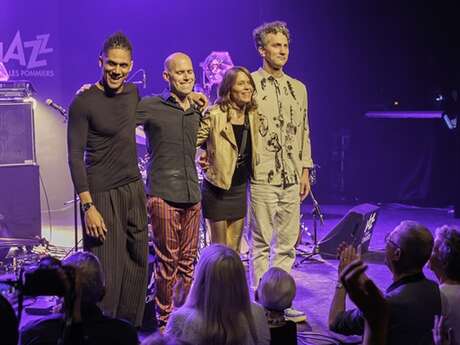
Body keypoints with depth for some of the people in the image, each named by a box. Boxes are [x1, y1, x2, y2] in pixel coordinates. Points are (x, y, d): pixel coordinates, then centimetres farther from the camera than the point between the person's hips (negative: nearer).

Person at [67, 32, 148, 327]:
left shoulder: (132, 92, 7)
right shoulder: (84, 102, -12)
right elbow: (75, 157, -13)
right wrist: (88, 206, -19)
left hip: (134, 190, 7)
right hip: (102, 195, -6)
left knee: (137, 266, 11)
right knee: (106, 274, -4)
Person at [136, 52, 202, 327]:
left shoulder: (198, 111, 14)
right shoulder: (150, 106, -5)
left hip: (192, 194, 6)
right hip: (163, 194, -6)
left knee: (188, 260, 11)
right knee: (167, 260, -1)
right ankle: (166, 320, 12)